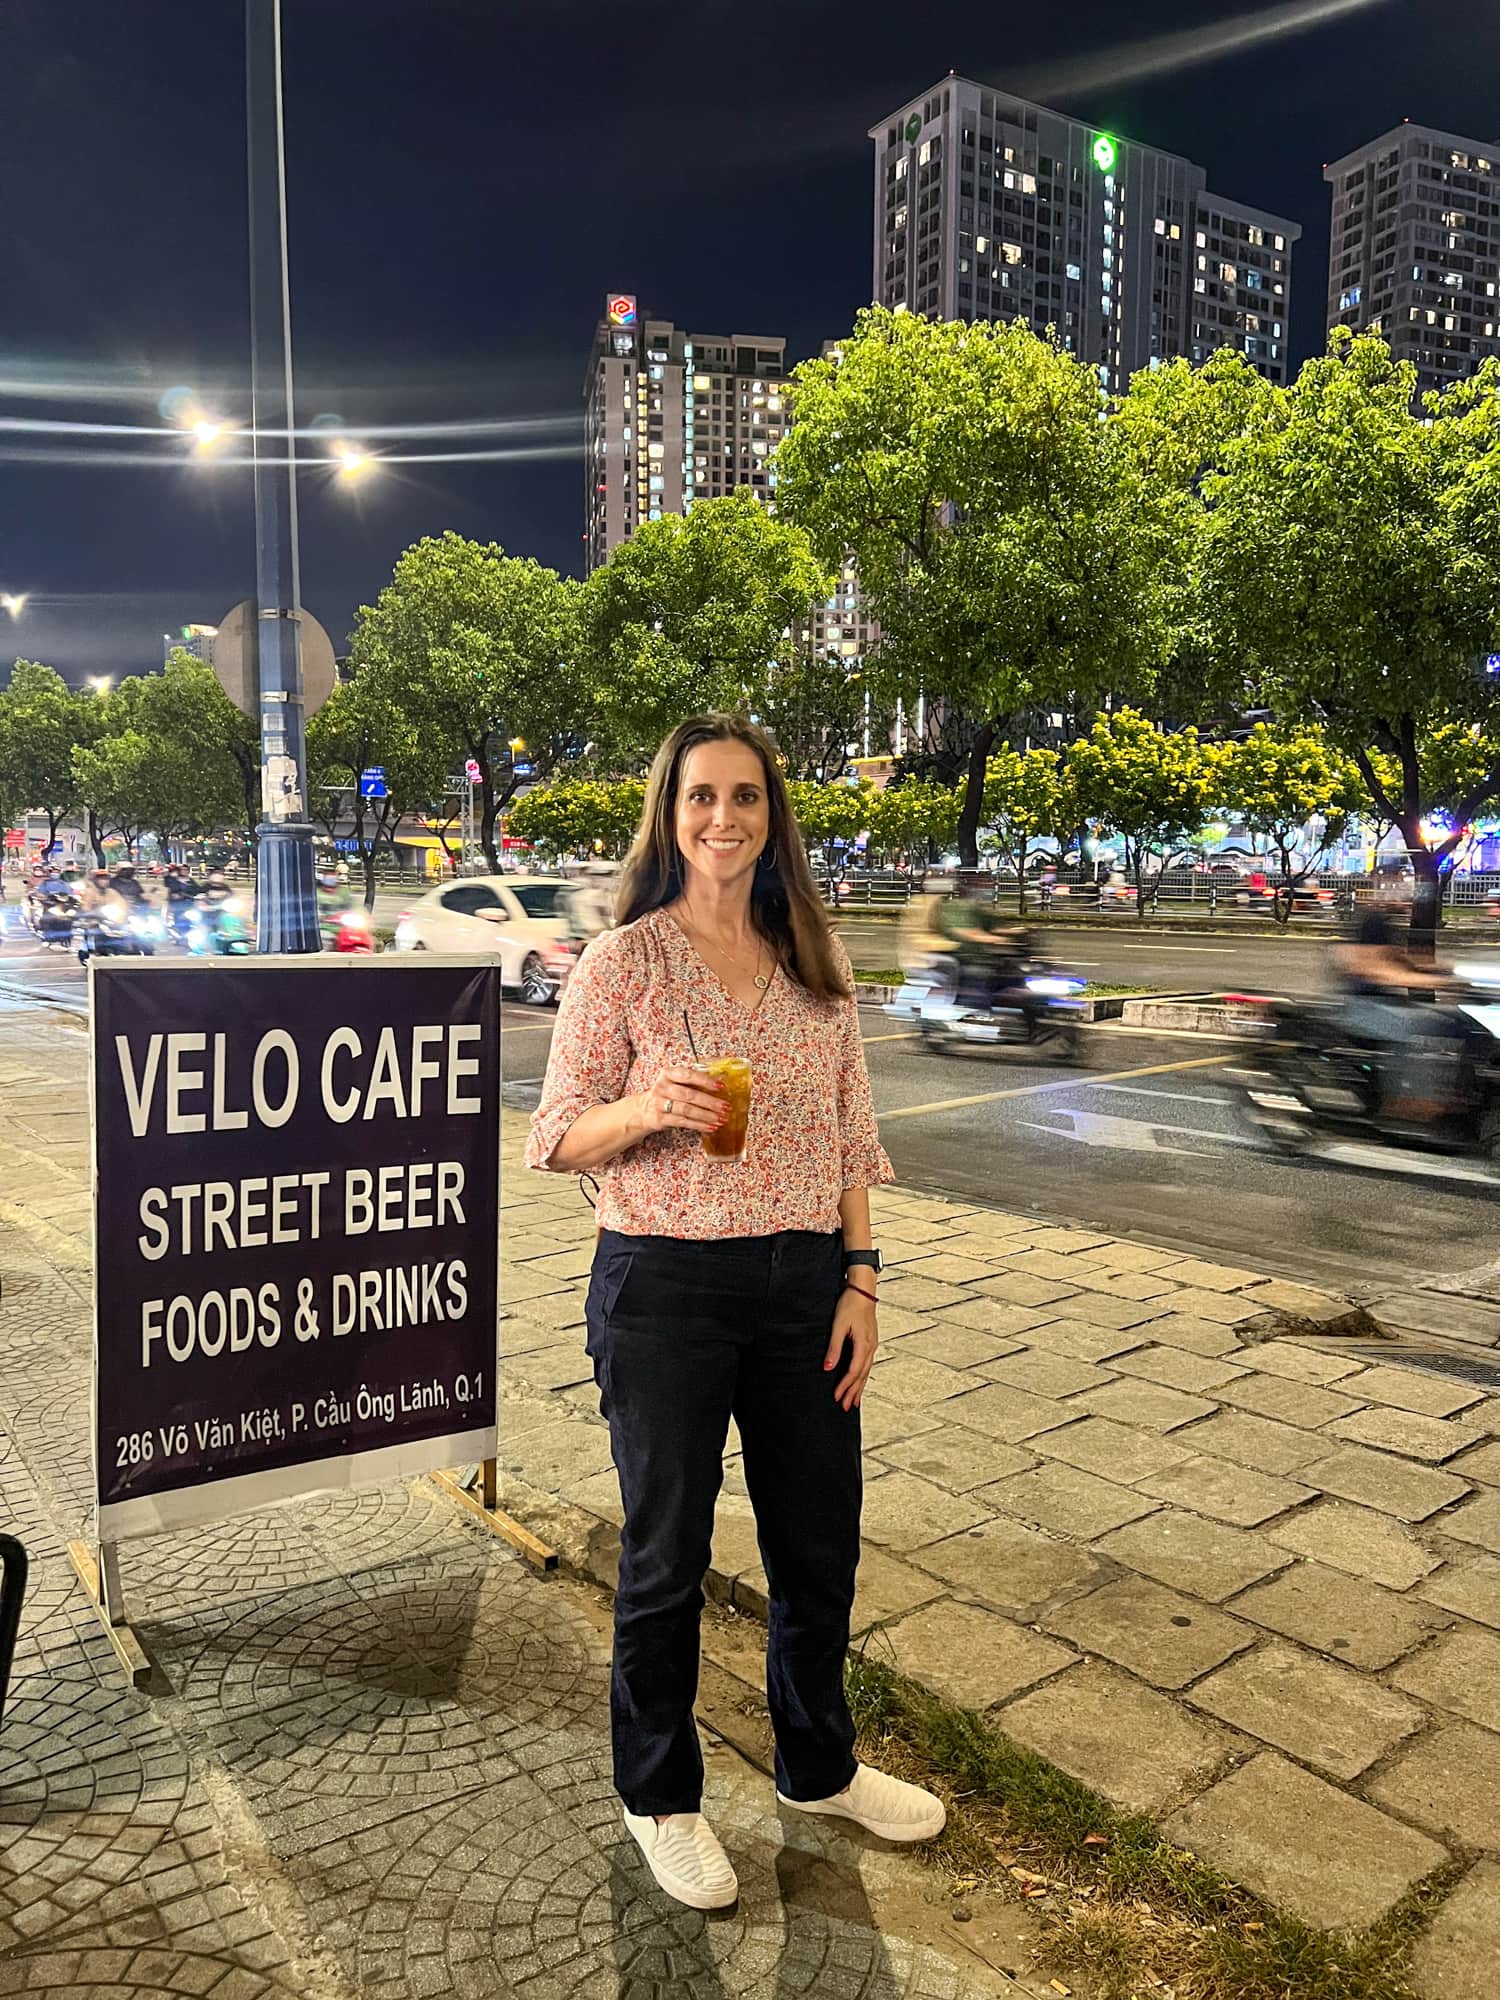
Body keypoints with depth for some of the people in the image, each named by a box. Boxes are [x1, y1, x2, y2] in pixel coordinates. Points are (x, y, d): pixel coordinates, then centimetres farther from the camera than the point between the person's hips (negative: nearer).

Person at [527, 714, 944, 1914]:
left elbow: (849, 1134, 8)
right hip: (664, 1285, -4)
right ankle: (661, 1797, 38)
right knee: (668, 1555, 12)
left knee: (821, 1542, 17)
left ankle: (819, 1766, 45)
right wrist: (648, 1107, -25)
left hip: (802, 1281, 4)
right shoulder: (623, 961, -7)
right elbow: (559, 1138, -5)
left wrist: (859, 1276, 2)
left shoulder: (817, 961, 5)